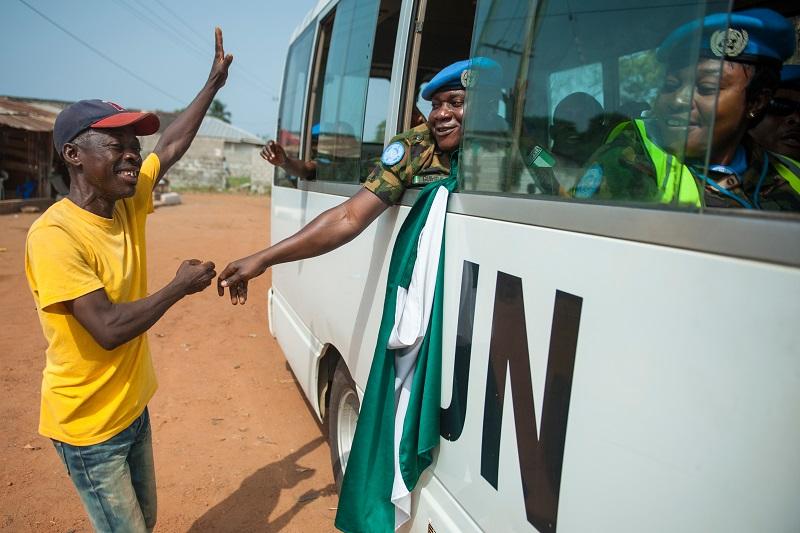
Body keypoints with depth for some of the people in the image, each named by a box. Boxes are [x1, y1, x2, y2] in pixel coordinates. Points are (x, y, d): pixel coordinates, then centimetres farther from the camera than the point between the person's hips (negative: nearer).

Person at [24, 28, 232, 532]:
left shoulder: (128, 204, -2)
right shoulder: (54, 235, -25)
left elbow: (172, 146, 9)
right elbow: (109, 329, -30)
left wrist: (213, 84, 13)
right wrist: (181, 286, -19)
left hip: (132, 405, 7)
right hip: (88, 425, -7)